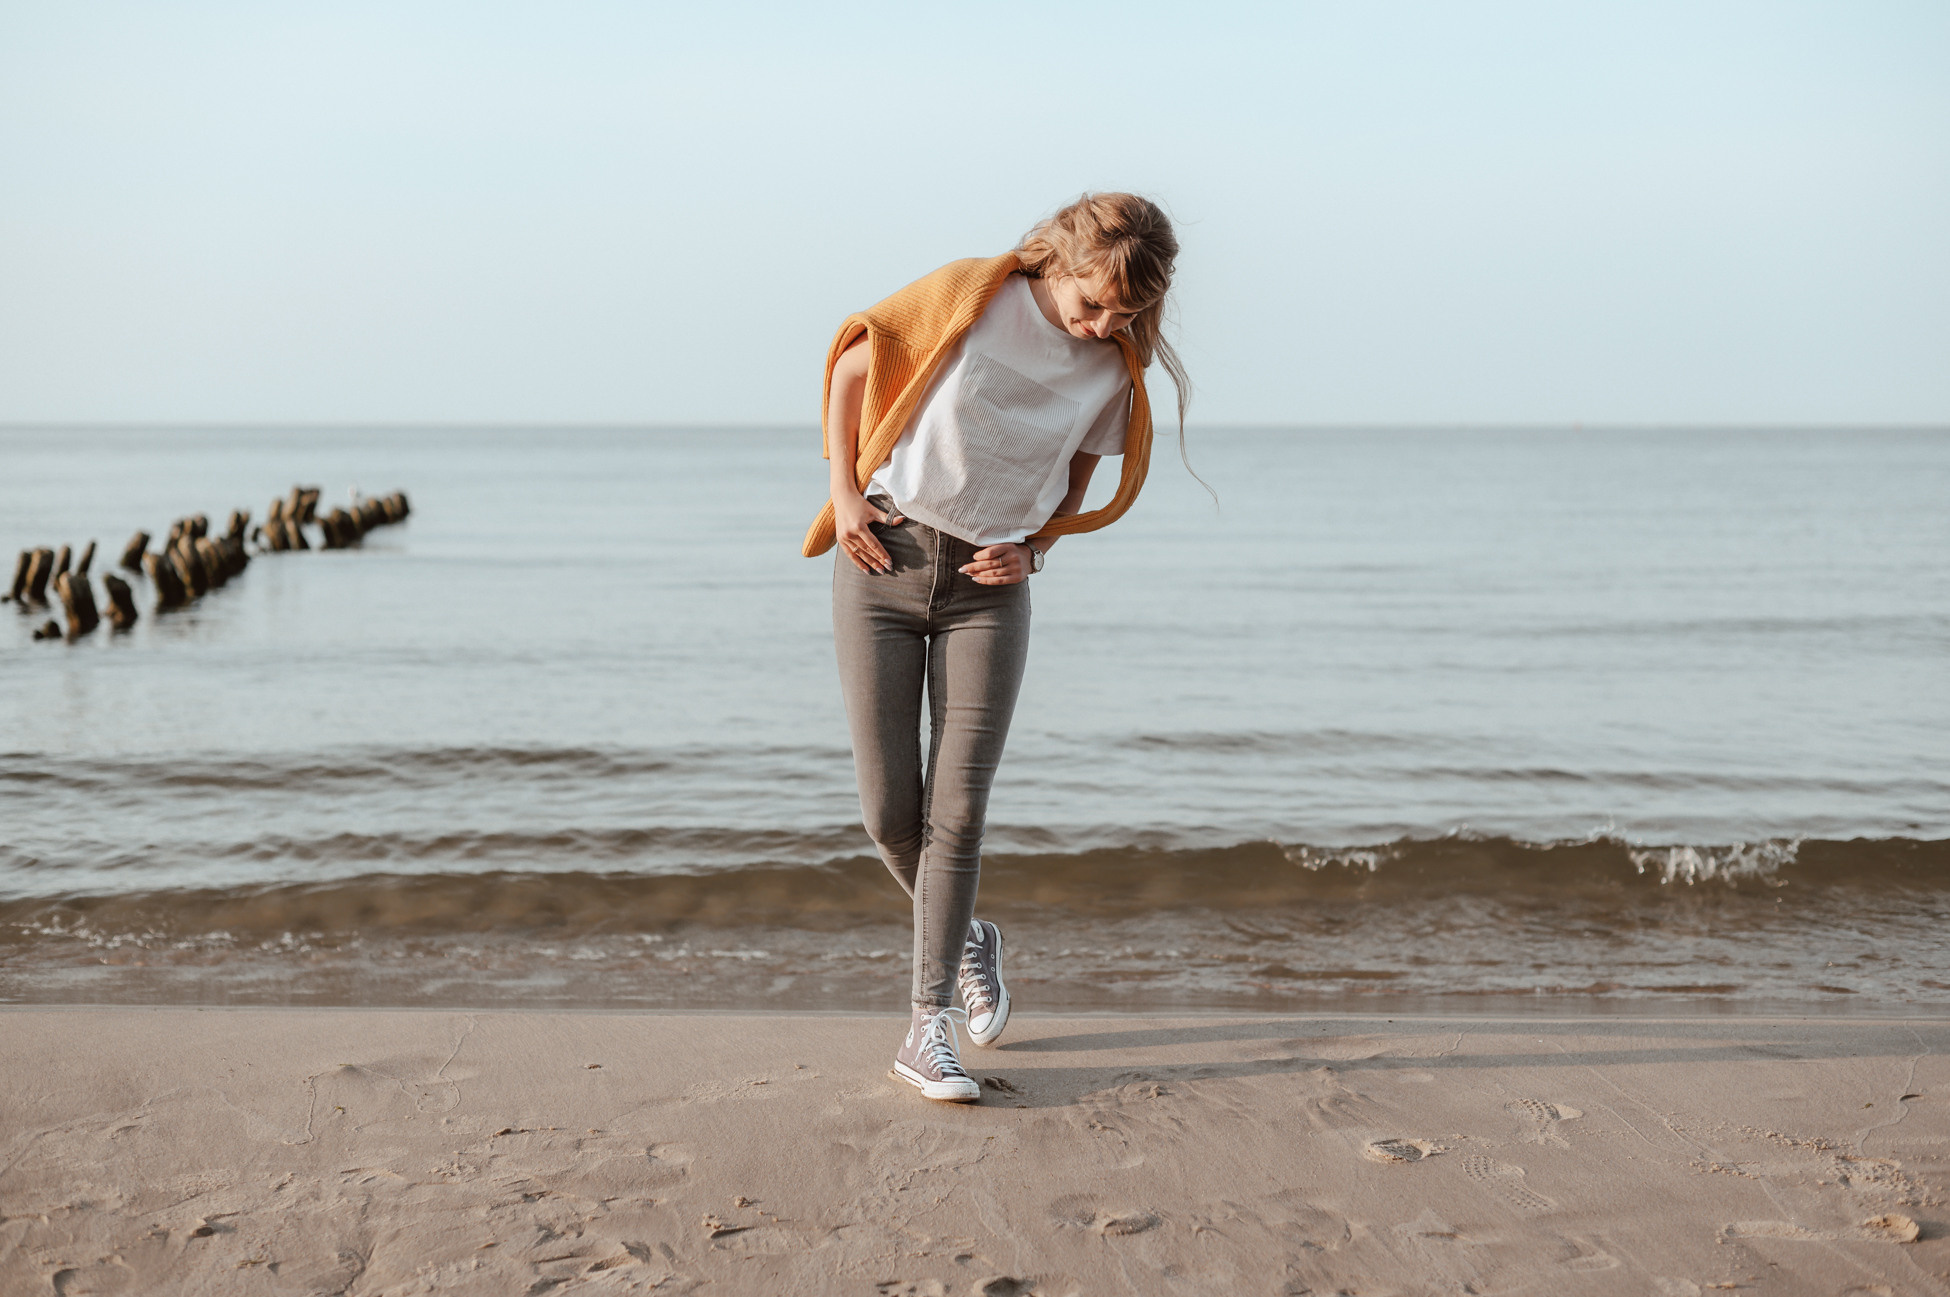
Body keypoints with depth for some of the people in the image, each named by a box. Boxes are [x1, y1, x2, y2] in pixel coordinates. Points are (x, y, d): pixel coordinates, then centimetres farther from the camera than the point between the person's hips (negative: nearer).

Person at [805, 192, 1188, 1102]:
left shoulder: (1114, 367, 0)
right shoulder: (969, 297, -10)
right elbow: (852, 364, 2)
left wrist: (1034, 546, 0)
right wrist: (845, 492, -4)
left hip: (989, 588, 2)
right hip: (883, 558, -1)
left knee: (958, 809, -7)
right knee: (888, 809, -1)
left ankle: (927, 1028, 0)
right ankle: (967, 939, 27)